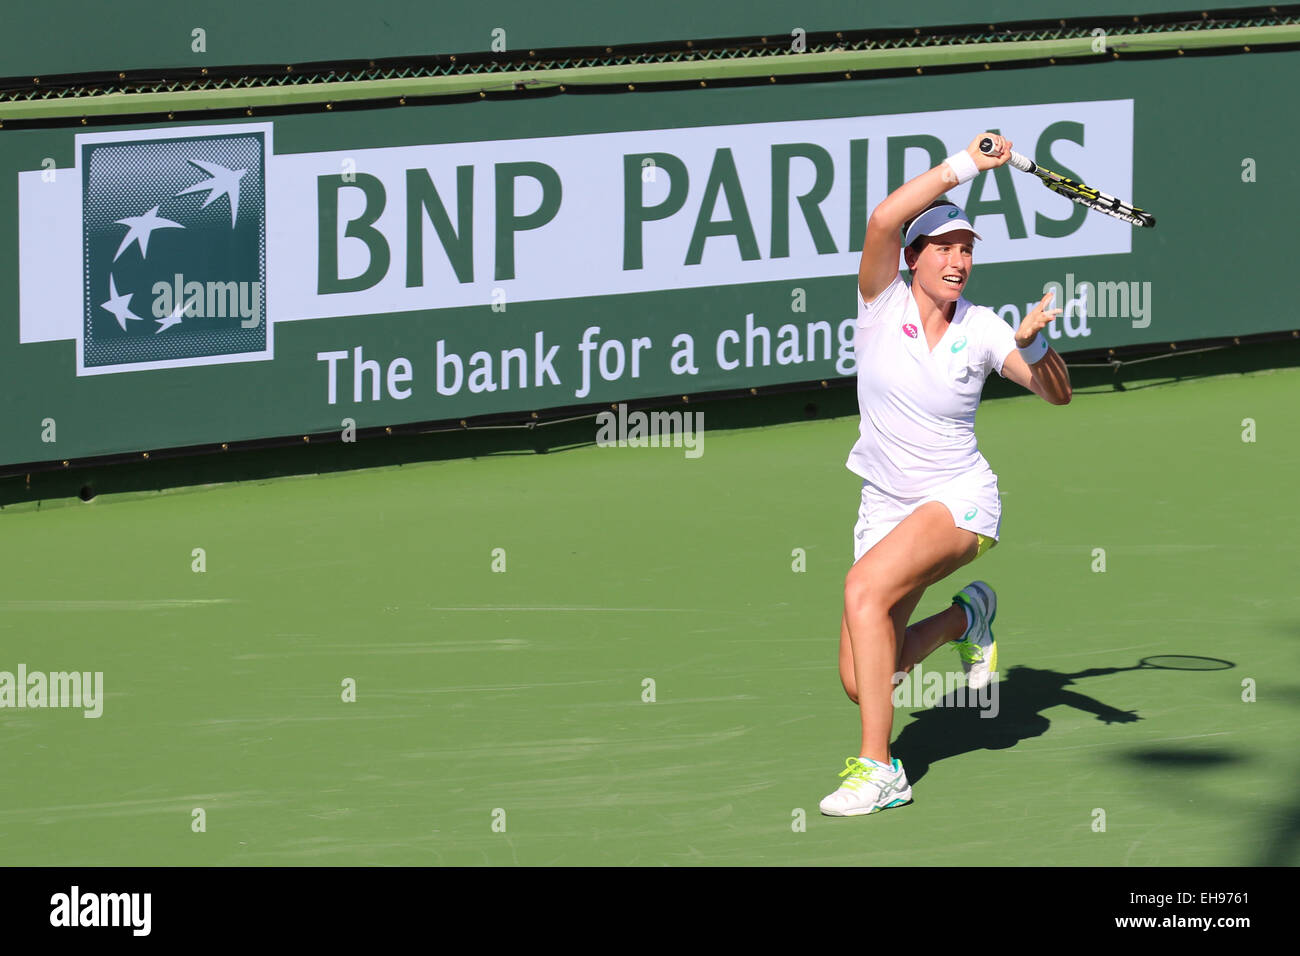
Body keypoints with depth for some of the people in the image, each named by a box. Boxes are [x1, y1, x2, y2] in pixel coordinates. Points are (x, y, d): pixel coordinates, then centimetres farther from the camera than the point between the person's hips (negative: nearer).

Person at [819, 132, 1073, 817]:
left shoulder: (980, 329, -2)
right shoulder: (884, 304, -5)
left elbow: (1056, 394, 1)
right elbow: (884, 219, -22)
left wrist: (1033, 345, -19)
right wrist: (966, 164, -22)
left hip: (961, 502, -3)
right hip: (886, 508, 3)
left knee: (864, 587, -31)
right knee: (862, 680, -3)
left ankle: (878, 768, -25)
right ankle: (967, 615, 29)